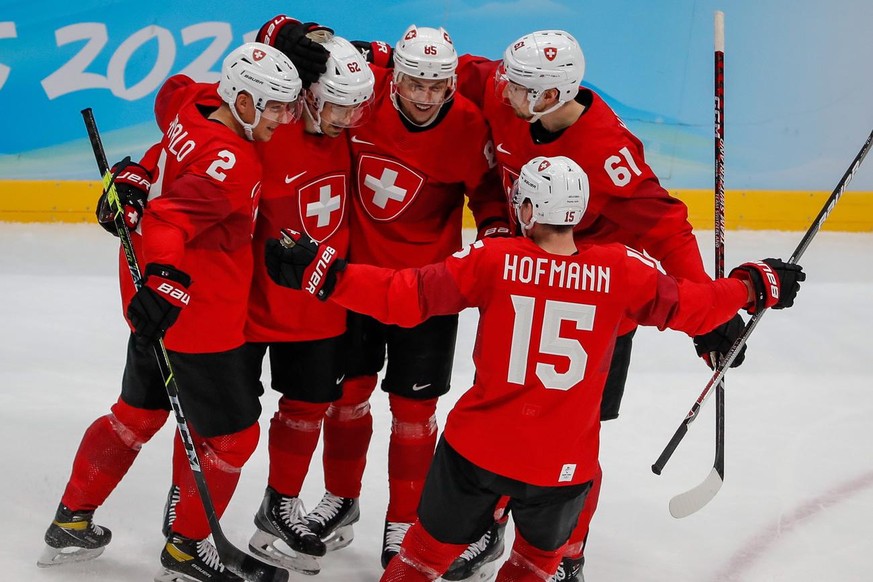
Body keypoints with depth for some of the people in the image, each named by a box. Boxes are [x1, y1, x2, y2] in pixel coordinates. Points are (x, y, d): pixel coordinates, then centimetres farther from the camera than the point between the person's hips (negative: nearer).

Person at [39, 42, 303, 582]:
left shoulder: (194, 107, -1)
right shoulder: (231, 162, -26)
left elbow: (176, 91, 23)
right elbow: (169, 220, -36)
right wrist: (165, 279, -47)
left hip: (156, 299, 10)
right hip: (197, 314, -10)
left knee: (140, 411, 26)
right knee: (232, 434, 6)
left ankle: (71, 522, 37)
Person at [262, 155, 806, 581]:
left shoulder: (492, 260, -13)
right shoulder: (622, 270, -12)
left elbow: (405, 296, -14)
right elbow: (691, 306, 0)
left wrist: (324, 272, -9)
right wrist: (757, 286, 17)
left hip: (477, 449, 0)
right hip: (563, 467, 0)